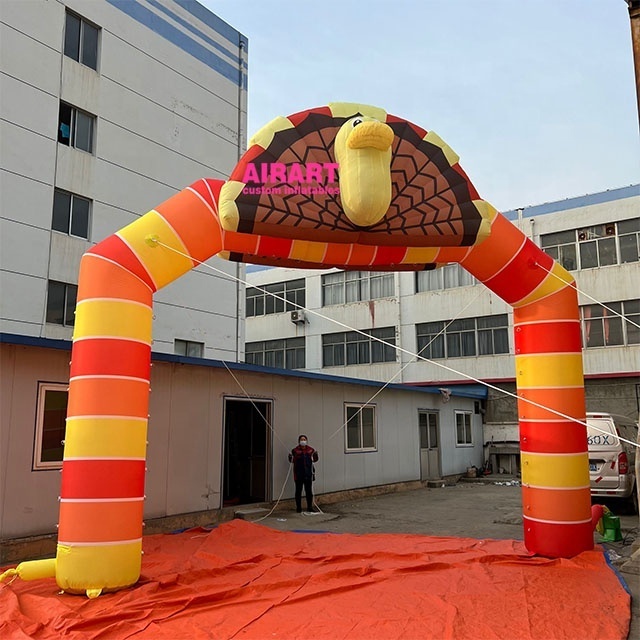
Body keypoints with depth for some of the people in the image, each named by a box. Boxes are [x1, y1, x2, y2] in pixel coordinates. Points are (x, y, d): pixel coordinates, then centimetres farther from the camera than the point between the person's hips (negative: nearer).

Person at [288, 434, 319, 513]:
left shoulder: (311, 450, 5)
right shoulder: (295, 450, -3)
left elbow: (314, 460, 13)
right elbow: (292, 460, 3)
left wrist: (315, 456, -7)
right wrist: (290, 457, -18)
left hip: (308, 474, 2)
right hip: (298, 474, -2)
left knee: (309, 491, 9)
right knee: (298, 491, 4)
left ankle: (310, 507, 19)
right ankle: (298, 508, 13)